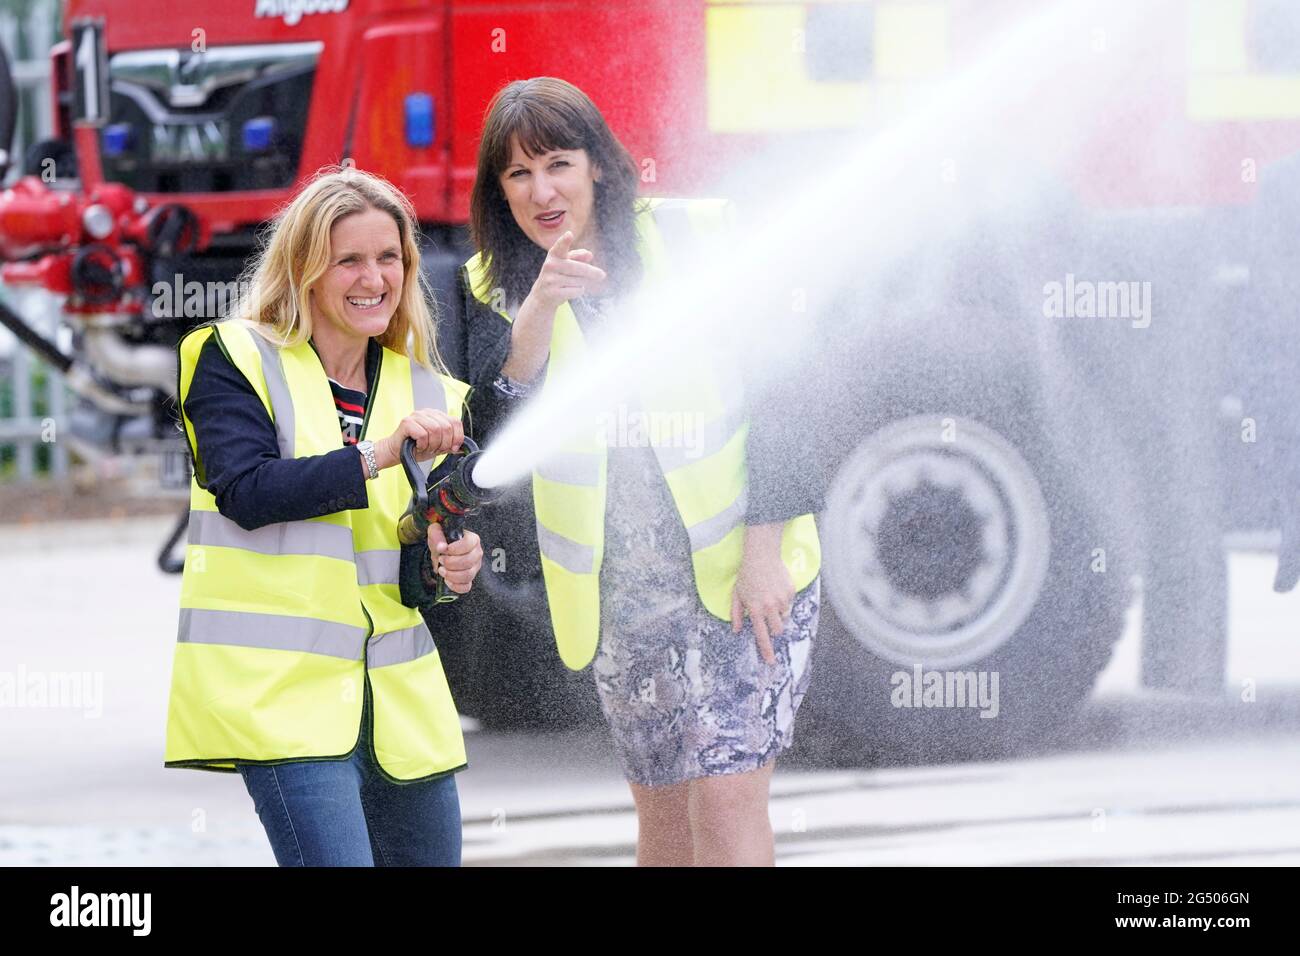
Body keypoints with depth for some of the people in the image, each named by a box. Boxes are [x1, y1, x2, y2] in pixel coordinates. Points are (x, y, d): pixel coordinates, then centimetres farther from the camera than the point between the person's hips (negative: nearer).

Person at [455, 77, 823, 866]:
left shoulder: (702, 239, -4)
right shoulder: (496, 290, 4)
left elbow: (777, 394, -4)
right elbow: (499, 428, -11)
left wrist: (764, 551, -10)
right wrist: (541, 309, -25)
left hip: (743, 569, -3)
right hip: (622, 588, 3)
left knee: (727, 796, -13)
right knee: (663, 813, 8)